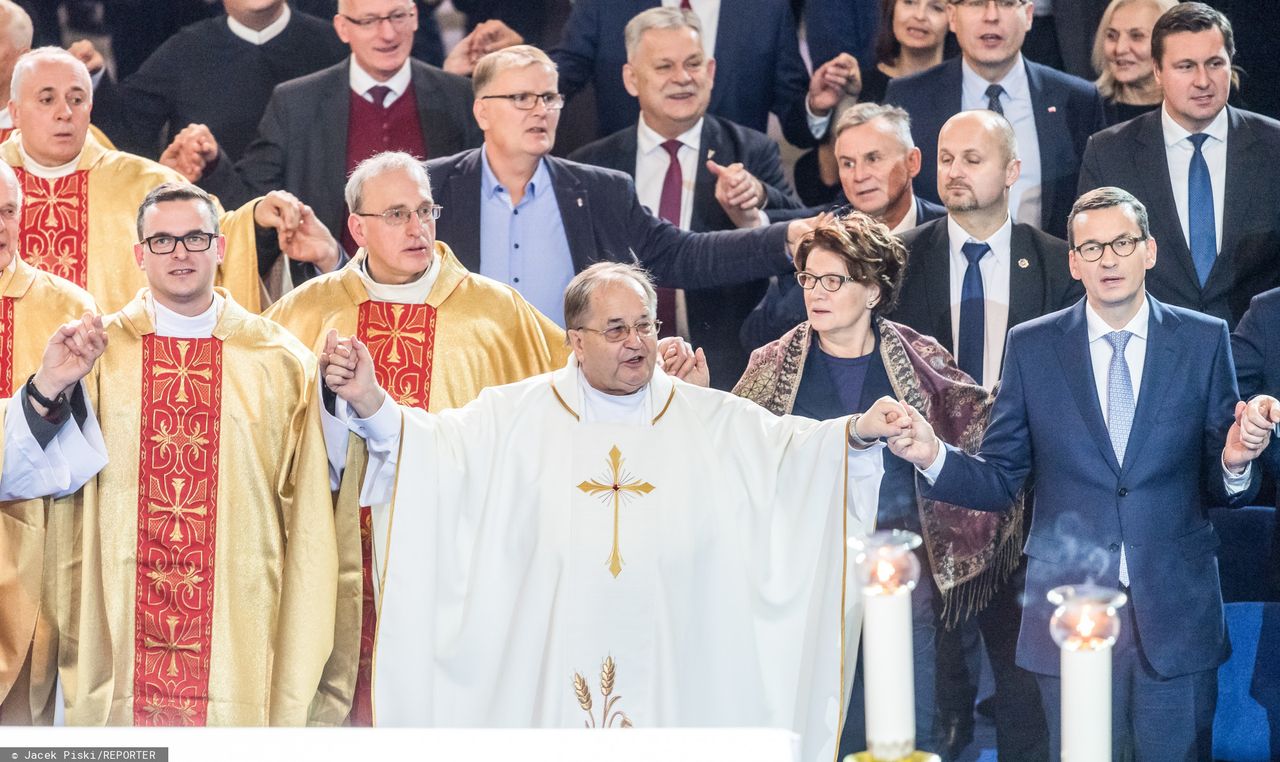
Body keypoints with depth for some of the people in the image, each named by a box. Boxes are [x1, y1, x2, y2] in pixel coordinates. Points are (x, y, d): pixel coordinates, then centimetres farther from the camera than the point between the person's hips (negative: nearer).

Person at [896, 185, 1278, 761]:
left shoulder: (1204, 341, 3)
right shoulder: (1032, 347, 4)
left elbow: (1220, 487, 5)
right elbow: (999, 480, 4)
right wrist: (933, 457, -14)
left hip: (1175, 614, 0)